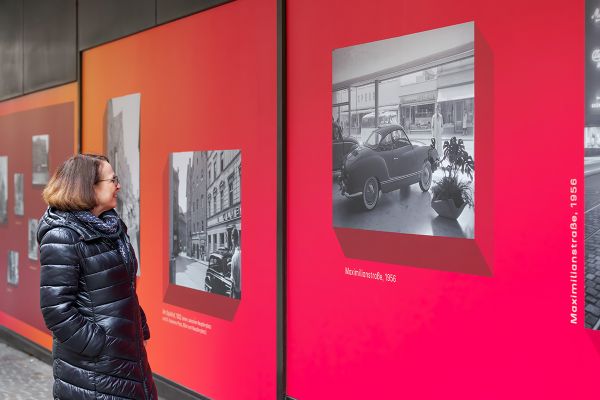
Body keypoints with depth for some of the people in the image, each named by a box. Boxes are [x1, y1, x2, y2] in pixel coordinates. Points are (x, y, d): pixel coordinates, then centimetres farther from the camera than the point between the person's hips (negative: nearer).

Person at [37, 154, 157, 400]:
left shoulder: (111, 226, 10)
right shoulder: (62, 237, -17)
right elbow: (56, 310, -20)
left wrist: (141, 331, 14)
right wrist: (100, 346, -19)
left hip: (126, 350, 8)